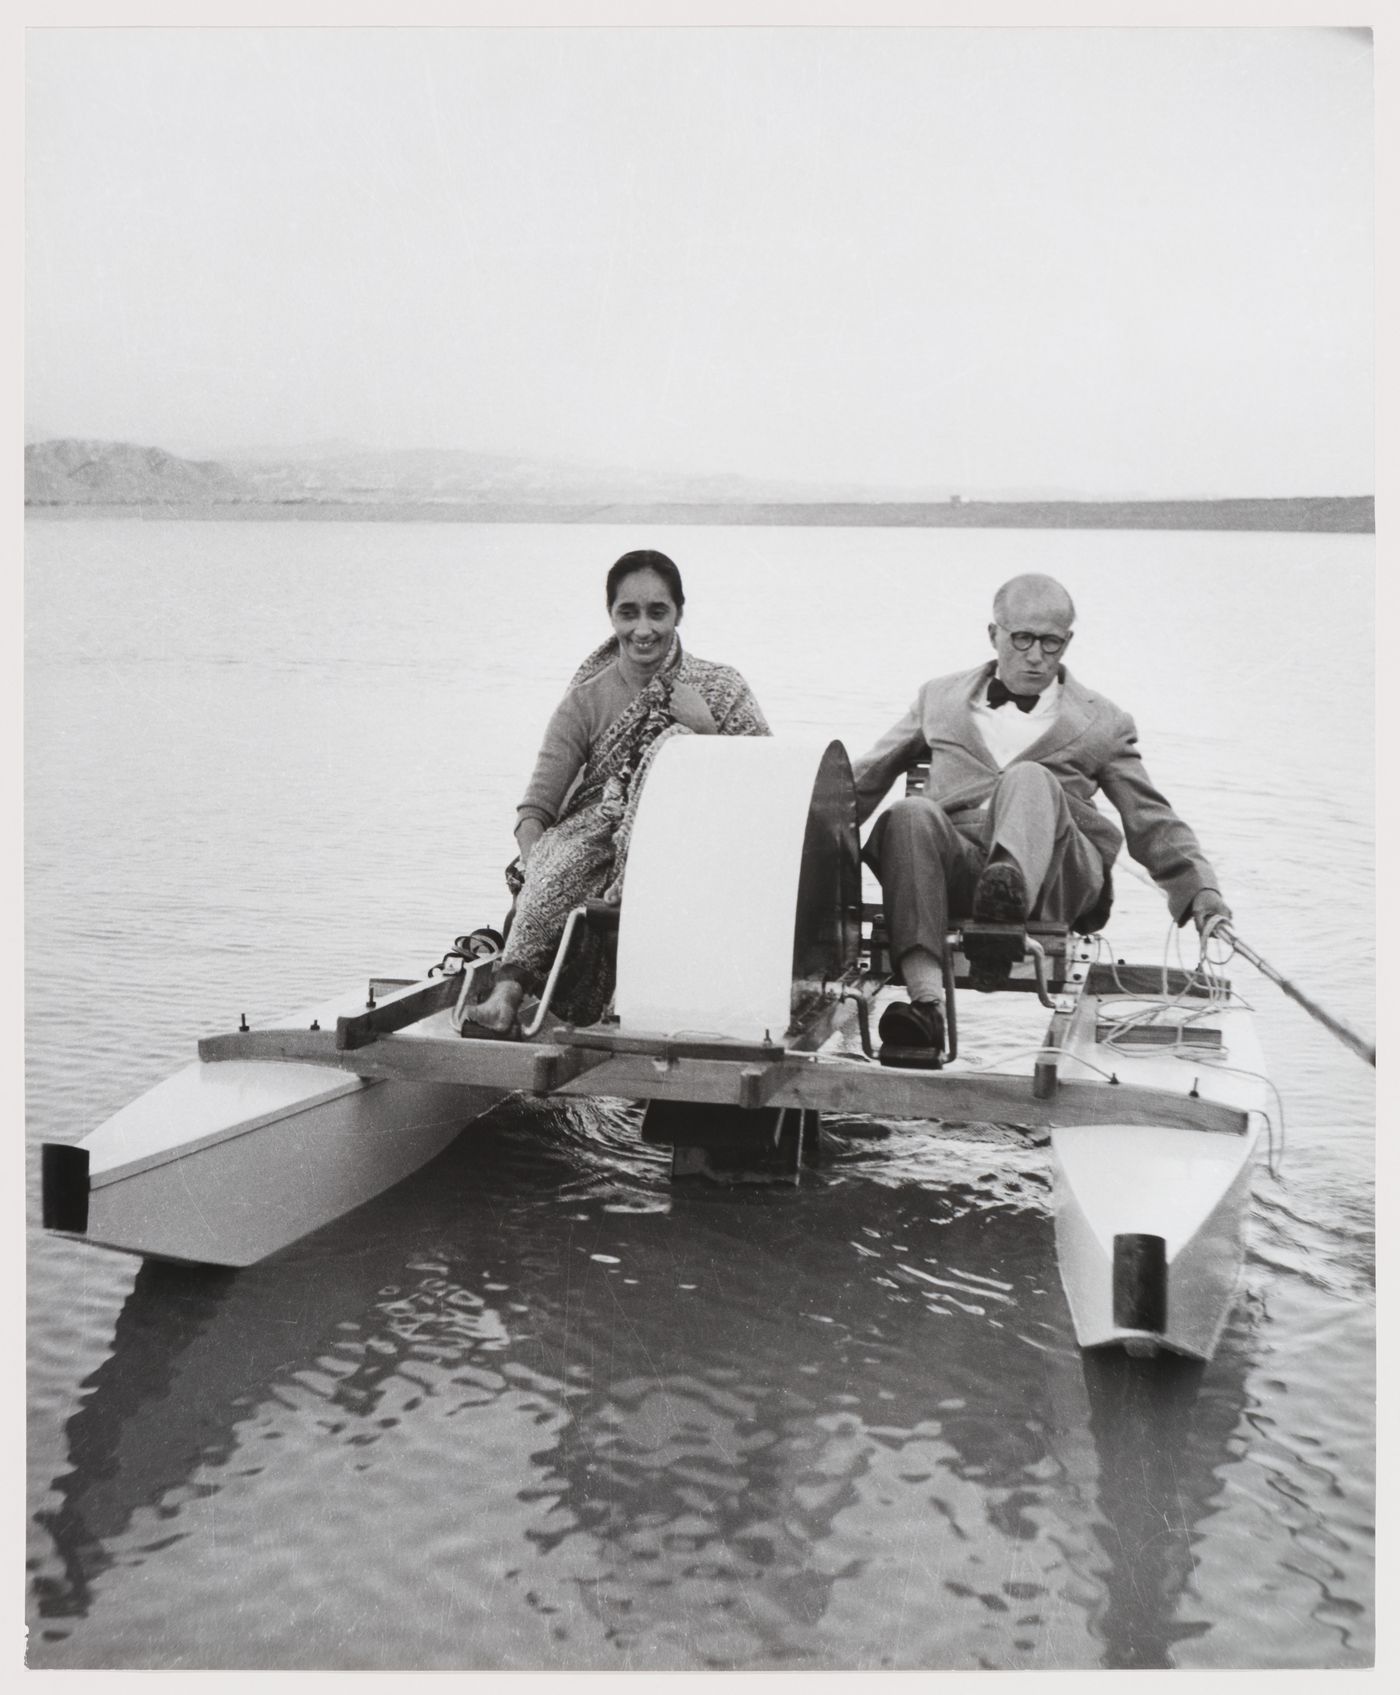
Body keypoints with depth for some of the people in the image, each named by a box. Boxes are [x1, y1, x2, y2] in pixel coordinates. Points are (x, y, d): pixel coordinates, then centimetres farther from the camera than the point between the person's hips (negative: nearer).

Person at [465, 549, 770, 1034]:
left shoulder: (721, 689, 3)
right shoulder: (587, 699, 4)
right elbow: (537, 806, -2)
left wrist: (706, 731, -17)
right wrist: (535, 867, -22)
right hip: (597, 839, 1)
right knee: (563, 855, -32)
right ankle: (509, 988, -42)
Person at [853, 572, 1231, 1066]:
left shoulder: (1103, 723, 24)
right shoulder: (940, 698, 27)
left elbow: (1153, 823, 21)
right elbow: (865, 780, 28)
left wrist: (1202, 894, 6)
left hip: (1056, 873, -1)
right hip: (955, 864, 1)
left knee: (1030, 777, -31)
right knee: (910, 813, -33)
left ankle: (1009, 891, -64)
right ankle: (926, 1003, -47)